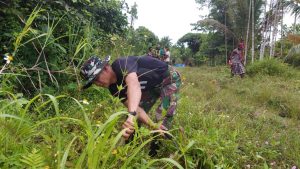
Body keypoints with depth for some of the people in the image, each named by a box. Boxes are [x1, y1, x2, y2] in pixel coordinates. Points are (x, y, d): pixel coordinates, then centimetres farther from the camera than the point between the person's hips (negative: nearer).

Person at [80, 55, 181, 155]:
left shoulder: (122, 65, -32)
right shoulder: (114, 88, -10)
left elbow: (134, 85, -53)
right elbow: (136, 108, -18)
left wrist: (131, 114, -68)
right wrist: (152, 125, -32)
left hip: (169, 78, -7)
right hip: (151, 85, 7)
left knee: (163, 118, -16)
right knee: (134, 118, 2)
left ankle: (156, 154, 4)